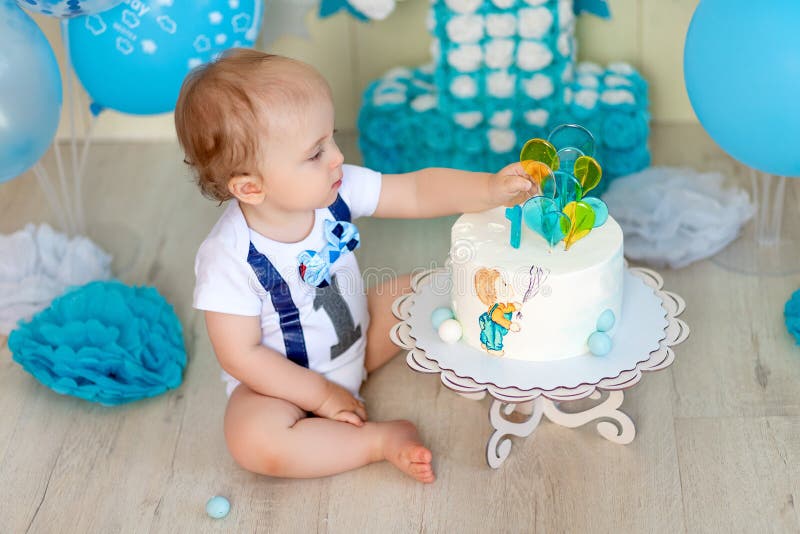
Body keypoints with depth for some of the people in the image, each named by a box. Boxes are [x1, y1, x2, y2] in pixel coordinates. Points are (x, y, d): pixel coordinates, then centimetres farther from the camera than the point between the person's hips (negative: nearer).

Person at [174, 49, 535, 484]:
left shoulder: (336, 190, -18)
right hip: (285, 380, -5)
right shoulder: (229, 257, -32)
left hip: (359, 337, 6)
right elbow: (241, 355, -25)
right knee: (253, 440, -34)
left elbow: (417, 193, -12)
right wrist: (321, 396, -21)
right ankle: (382, 440, -21)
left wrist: (491, 189, -27)